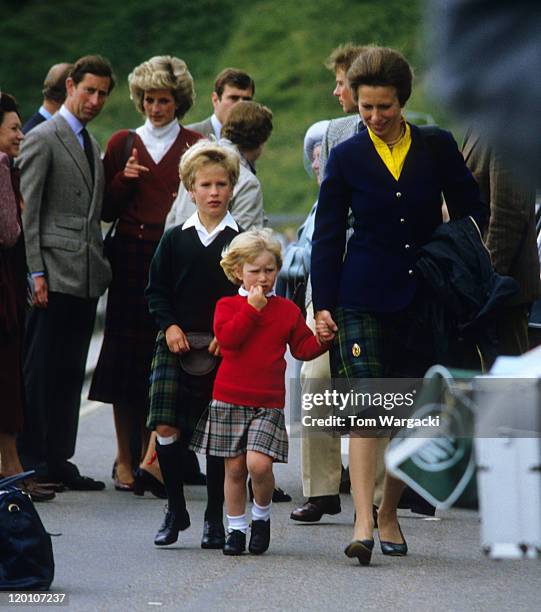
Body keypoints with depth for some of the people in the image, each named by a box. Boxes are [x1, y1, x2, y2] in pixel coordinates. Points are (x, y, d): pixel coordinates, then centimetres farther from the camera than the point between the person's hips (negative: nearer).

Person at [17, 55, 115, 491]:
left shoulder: (92, 144, 20)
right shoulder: (43, 139, -6)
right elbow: (26, 210, -11)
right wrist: (35, 271, -16)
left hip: (87, 276, 8)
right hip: (55, 275, -8)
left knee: (71, 372, 8)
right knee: (42, 369, -5)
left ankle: (59, 460, 11)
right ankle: (31, 460, -1)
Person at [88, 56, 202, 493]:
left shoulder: (195, 146, 8)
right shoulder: (123, 144, 12)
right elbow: (106, 211, 11)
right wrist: (124, 179, -5)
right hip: (131, 256, 2)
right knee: (127, 354, 1)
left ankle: (152, 456, -10)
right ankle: (126, 456, 9)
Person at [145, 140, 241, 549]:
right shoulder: (175, 239, 7)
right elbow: (156, 290, 10)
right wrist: (170, 326, -6)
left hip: (223, 348, -1)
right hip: (176, 343, 1)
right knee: (166, 426, -10)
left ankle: (215, 518, 13)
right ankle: (175, 510, 5)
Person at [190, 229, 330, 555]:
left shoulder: (287, 310, 7)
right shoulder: (228, 305, 2)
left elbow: (302, 347, 11)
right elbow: (227, 337, -16)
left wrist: (322, 341, -8)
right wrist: (251, 308, -17)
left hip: (269, 403, 0)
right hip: (230, 400, 0)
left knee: (259, 462, -17)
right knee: (234, 467, 4)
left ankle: (262, 515, 8)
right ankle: (237, 527, 18)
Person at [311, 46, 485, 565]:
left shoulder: (438, 148, 4)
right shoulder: (347, 157, 3)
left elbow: (471, 216, 10)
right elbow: (327, 235, 6)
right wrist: (323, 303, -1)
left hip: (424, 300, 2)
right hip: (364, 299, -2)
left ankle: (389, 512, 21)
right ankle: (363, 522, -21)